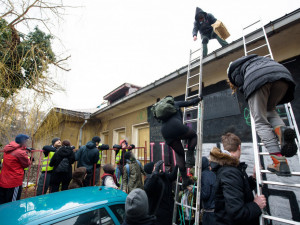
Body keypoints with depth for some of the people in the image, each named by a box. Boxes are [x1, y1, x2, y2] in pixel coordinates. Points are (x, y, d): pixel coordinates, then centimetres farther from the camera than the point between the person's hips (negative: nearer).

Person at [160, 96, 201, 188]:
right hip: (175, 126, -6)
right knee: (193, 135, 22)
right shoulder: (175, 103, 18)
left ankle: (184, 179, 17)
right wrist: (199, 98, 41)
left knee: (179, 154, 17)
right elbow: (190, 102, 21)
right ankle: (189, 158, 5)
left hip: (165, 132, 6)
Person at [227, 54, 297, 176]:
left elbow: (241, 82, 9)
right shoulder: (257, 58, 45)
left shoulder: (233, 67, 28)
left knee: (261, 122, -1)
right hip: (282, 74, 5)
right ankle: (282, 129, -9)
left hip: (257, 79, -5)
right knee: (269, 110, 24)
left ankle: (280, 163, -14)